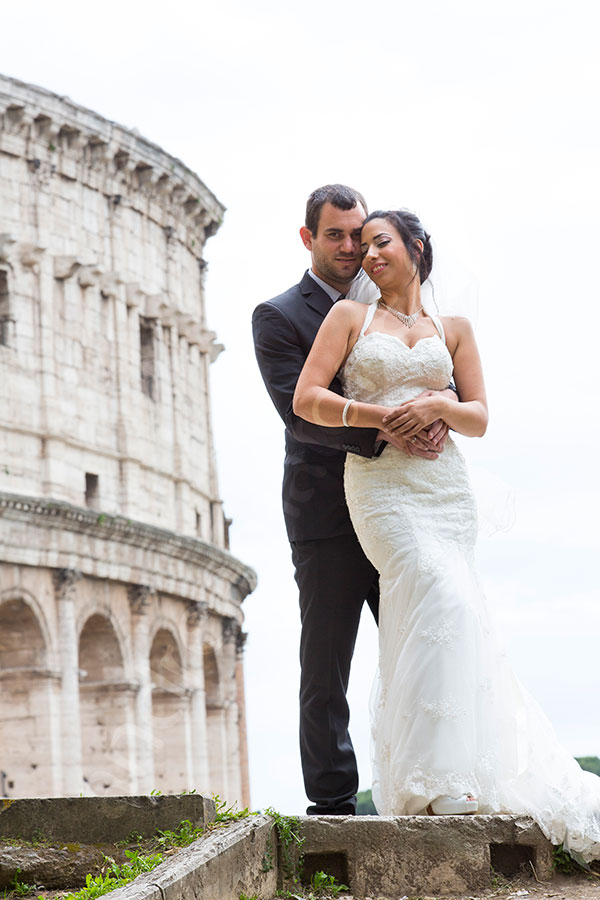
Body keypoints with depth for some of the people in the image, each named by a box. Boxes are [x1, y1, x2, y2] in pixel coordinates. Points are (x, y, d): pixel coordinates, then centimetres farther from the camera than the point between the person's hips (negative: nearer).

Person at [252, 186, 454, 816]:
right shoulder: (278, 317, 0)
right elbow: (300, 410, -13)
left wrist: (438, 413, -17)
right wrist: (383, 433, -26)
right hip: (328, 517, -4)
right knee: (325, 669, 1)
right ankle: (332, 803, 6)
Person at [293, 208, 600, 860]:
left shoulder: (453, 330, 17)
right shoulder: (349, 316, 12)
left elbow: (479, 418, 13)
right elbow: (306, 399, 3)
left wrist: (436, 408, -8)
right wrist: (381, 417, -9)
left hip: (444, 485, 3)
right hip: (380, 482, -3)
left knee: (412, 634, -2)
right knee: (444, 602, -22)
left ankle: (408, 785, 3)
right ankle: (442, 778, -22)